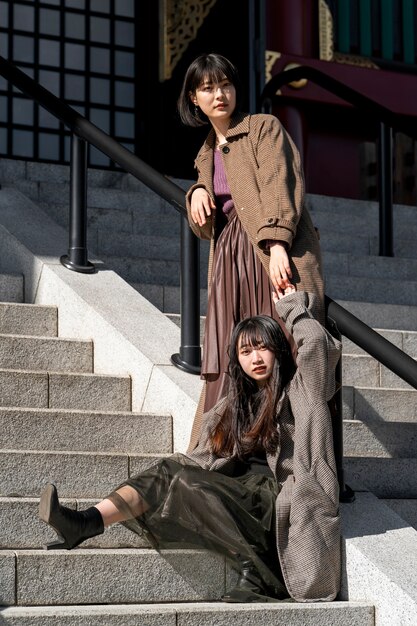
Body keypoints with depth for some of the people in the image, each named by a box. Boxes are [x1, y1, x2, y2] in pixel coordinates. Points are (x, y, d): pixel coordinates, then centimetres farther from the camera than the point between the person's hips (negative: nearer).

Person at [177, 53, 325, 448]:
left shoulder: (264, 128, 6)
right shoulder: (207, 154, 25)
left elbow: (278, 188, -9)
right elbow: (204, 228, 24)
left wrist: (276, 245, -25)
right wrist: (198, 194, 2)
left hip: (276, 255, -6)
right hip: (231, 263, 6)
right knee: (229, 368, -3)